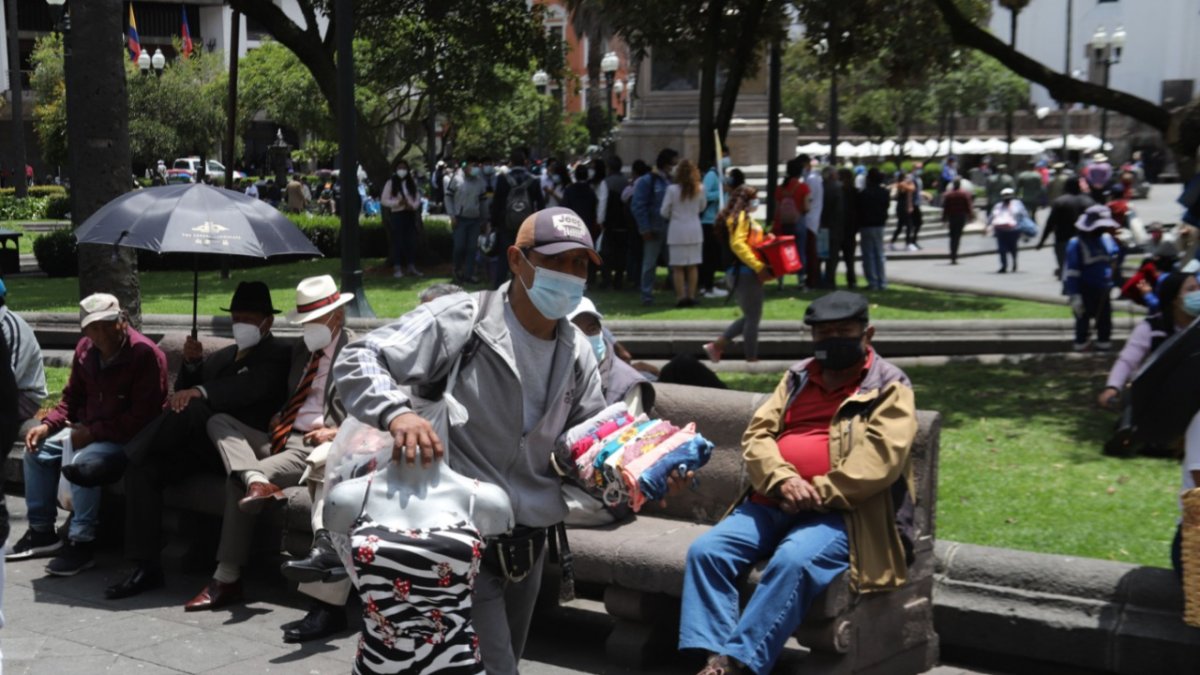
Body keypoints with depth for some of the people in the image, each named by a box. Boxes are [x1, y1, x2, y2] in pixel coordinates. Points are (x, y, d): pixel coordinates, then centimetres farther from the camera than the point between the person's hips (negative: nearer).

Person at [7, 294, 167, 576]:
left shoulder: (145, 354, -23)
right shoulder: (85, 349, 1)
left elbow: (142, 418, -25)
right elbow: (73, 397, 14)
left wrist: (92, 432, -23)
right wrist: (47, 425, -4)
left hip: (128, 437, -9)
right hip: (89, 429, 9)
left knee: (80, 462, -31)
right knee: (37, 451, 2)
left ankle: (81, 544, -20)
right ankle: (42, 531, 13)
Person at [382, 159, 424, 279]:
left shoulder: (412, 182, 11)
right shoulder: (390, 183, -1)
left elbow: (417, 196, 10)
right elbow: (383, 200, -4)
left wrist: (414, 205, -11)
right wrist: (397, 202, -16)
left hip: (411, 214, 4)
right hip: (397, 215, -4)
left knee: (411, 241, 5)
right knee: (398, 242, -2)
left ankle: (411, 267, 12)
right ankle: (397, 268, 2)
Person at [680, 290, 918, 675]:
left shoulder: (889, 388, 6)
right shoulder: (797, 378, 21)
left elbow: (880, 459, -9)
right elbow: (757, 434, 11)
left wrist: (815, 493, -16)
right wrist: (782, 479, -10)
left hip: (838, 514, -6)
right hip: (770, 503, 6)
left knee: (793, 562, -35)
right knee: (705, 550, -16)